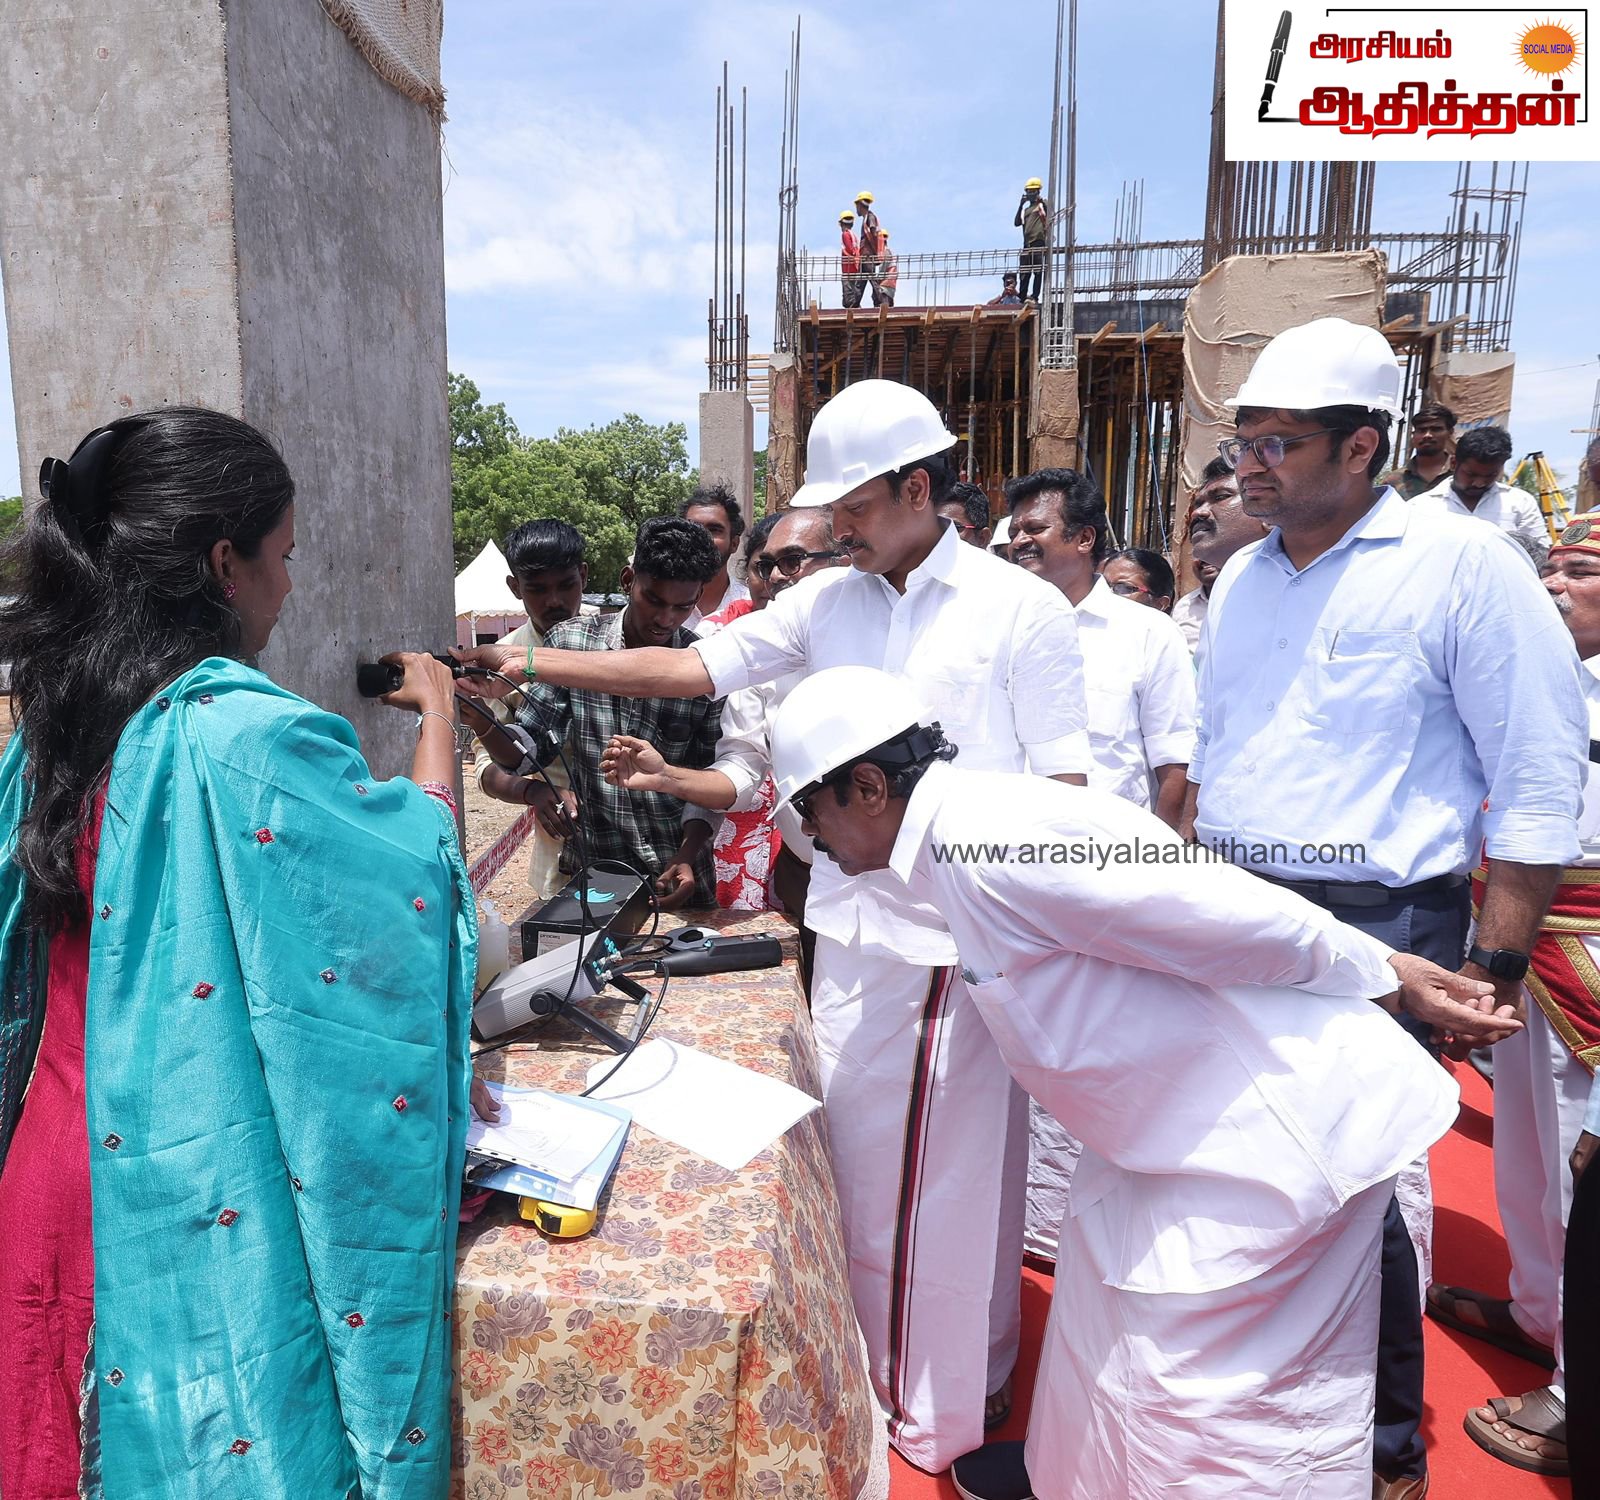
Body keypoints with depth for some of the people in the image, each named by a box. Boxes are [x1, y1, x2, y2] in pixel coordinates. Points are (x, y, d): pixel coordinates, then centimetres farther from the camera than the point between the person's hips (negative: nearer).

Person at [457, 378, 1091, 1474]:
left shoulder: (1022, 611, -4)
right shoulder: (828, 602, 7)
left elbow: (1064, 790, -5)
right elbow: (690, 667, 5)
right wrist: (535, 666, -1)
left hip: (970, 942, -4)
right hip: (855, 931, 4)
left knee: (961, 1176, 9)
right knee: (858, 1161, 14)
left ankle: (959, 1401, 33)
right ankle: (880, 1378, 37)